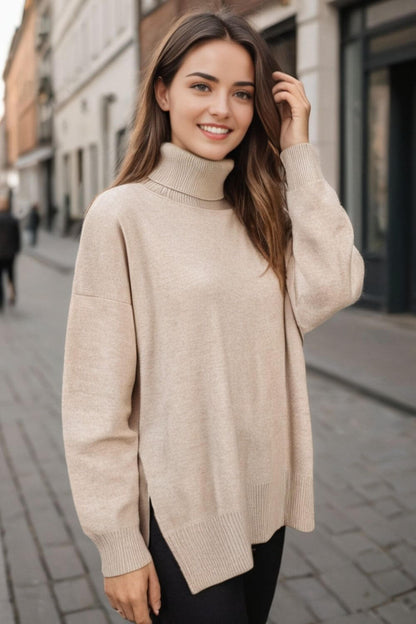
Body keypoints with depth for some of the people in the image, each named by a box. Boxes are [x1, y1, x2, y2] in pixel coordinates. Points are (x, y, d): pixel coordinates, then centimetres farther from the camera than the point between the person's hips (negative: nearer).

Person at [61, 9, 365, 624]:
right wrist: (119, 545, -12)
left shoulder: (260, 211, 5)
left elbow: (329, 290, -13)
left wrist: (298, 154, -11)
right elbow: (97, 399, -14)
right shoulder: (123, 215, -13)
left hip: (264, 498, 6)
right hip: (178, 514, -6)